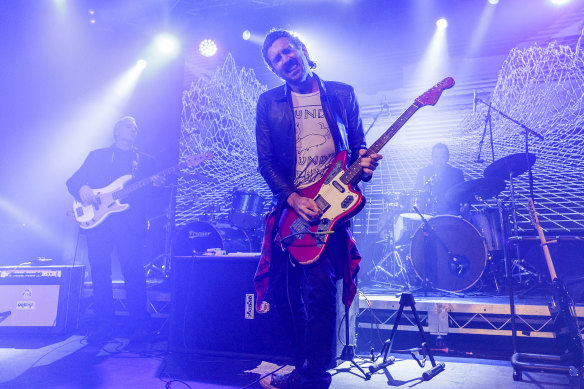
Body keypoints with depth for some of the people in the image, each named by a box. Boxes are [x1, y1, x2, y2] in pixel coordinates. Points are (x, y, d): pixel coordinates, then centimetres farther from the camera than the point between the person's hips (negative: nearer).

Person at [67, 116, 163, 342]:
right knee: (99, 271, 1)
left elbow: (150, 194, 9)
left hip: (130, 221, -1)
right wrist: (82, 189, -9)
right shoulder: (97, 156, 20)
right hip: (98, 219, 2)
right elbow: (73, 181, 14)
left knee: (133, 272, -8)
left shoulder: (145, 160, 18)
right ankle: (103, 326, 12)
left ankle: (139, 326, 0)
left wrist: (156, 185, -14)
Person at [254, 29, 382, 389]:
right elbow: (266, 161, 2)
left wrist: (365, 165, -13)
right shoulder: (269, 103, 9)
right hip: (288, 207, 3)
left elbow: (357, 145, 11)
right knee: (283, 291, 5)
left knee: (319, 289, -14)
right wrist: (292, 198, -13)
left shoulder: (342, 94, 10)